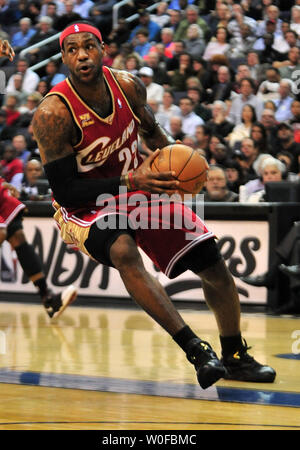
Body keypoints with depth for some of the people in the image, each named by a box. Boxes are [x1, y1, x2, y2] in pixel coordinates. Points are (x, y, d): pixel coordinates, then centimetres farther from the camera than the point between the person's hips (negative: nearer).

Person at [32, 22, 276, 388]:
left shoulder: (128, 86, -8)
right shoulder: (53, 114, -25)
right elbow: (64, 191, -24)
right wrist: (131, 181, -33)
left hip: (137, 190, 6)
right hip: (83, 209, -6)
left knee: (211, 260, -1)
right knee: (124, 250, -38)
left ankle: (235, 357, 19)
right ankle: (195, 349, -38)